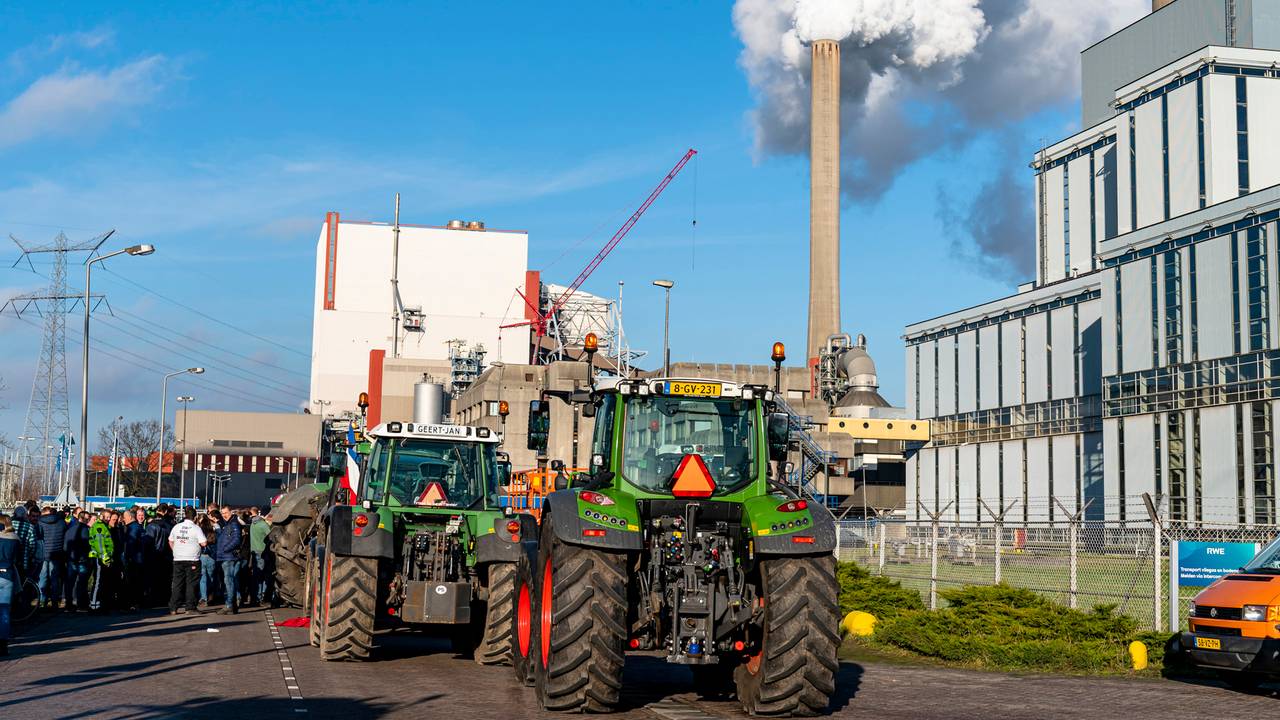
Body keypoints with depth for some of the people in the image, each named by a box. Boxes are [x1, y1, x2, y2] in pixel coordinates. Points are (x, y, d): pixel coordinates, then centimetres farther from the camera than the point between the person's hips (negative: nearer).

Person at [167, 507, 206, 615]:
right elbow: (203, 543, -12)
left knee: (177, 584, 8)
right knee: (191, 584, 2)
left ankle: (173, 608, 7)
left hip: (178, 560, 4)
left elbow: (170, 541, 13)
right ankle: (190, 607, 0)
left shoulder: (176, 527, 6)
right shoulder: (196, 528, -8)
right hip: (192, 561, -4)